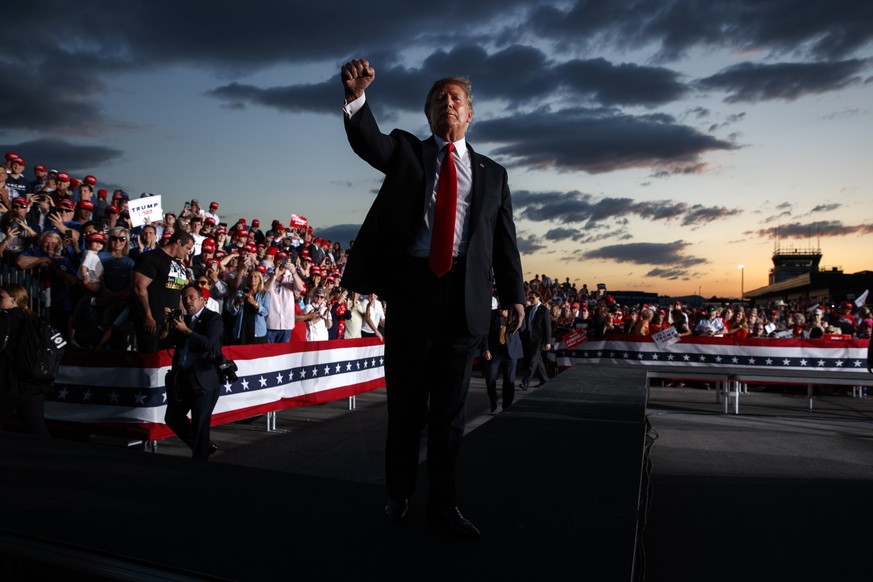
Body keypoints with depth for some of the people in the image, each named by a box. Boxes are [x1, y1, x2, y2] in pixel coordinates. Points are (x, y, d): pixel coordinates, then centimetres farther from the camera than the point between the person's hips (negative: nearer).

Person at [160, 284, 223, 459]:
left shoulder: (213, 318, -4)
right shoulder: (183, 320, 15)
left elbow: (209, 343, -18)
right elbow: (166, 342, 12)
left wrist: (185, 330, -16)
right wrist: (166, 323, -2)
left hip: (204, 379, -7)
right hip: (182, 378, 8)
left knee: (200, 424, -3)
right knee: (173, 418, 14)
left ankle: (199, 459, 12)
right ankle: (205, 446, 29)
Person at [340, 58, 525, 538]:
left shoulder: (492, 173, 15)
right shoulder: (406, 152, 12)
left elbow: (505, 240, 10)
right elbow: (368, 141, -9)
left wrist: (513, 294, 2)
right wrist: (357, 97, -28)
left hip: (465, 296, 1)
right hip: (411, 287, -1)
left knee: (450, 407, 8)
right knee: (405, 402, 7)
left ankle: (443, 503, 22)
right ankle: (398, 496, 25)